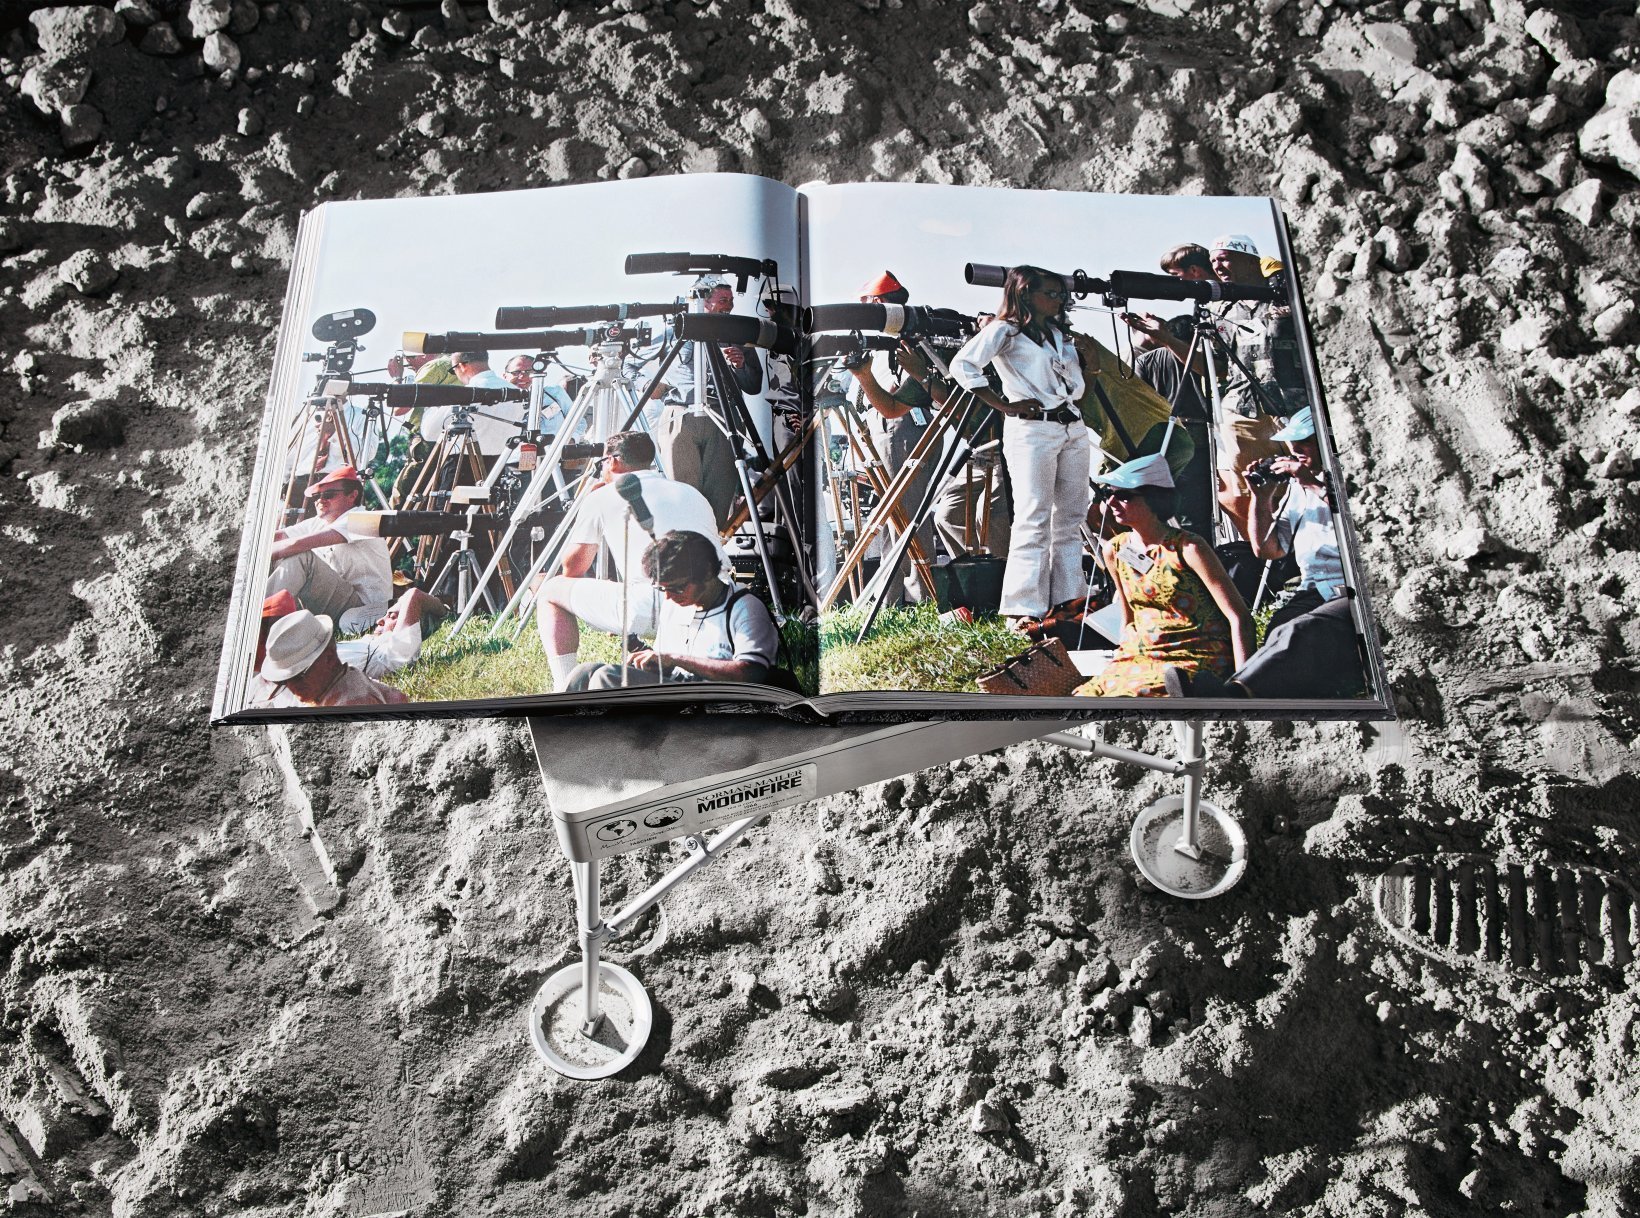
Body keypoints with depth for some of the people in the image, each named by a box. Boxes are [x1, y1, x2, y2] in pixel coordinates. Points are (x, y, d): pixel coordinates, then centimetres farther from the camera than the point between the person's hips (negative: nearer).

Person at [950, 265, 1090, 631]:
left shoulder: (1060, 333, 20)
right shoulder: (1005, 330, -2)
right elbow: (962, 365, -14)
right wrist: (1004, 405, -14)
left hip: (1073, 428, 8)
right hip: (1031, 429, -7)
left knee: (1070, 519, 6)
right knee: (1033, 520, -11)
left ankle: (1067, 601, 11)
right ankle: (1024, 609, -9)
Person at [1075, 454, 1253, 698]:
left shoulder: (1188, 548, -11)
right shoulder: (1114, 550, 6)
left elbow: (1240, 618, -13)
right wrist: (1123, 663, 12)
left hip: (1194, 660, -6)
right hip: (1140, 658, 6)